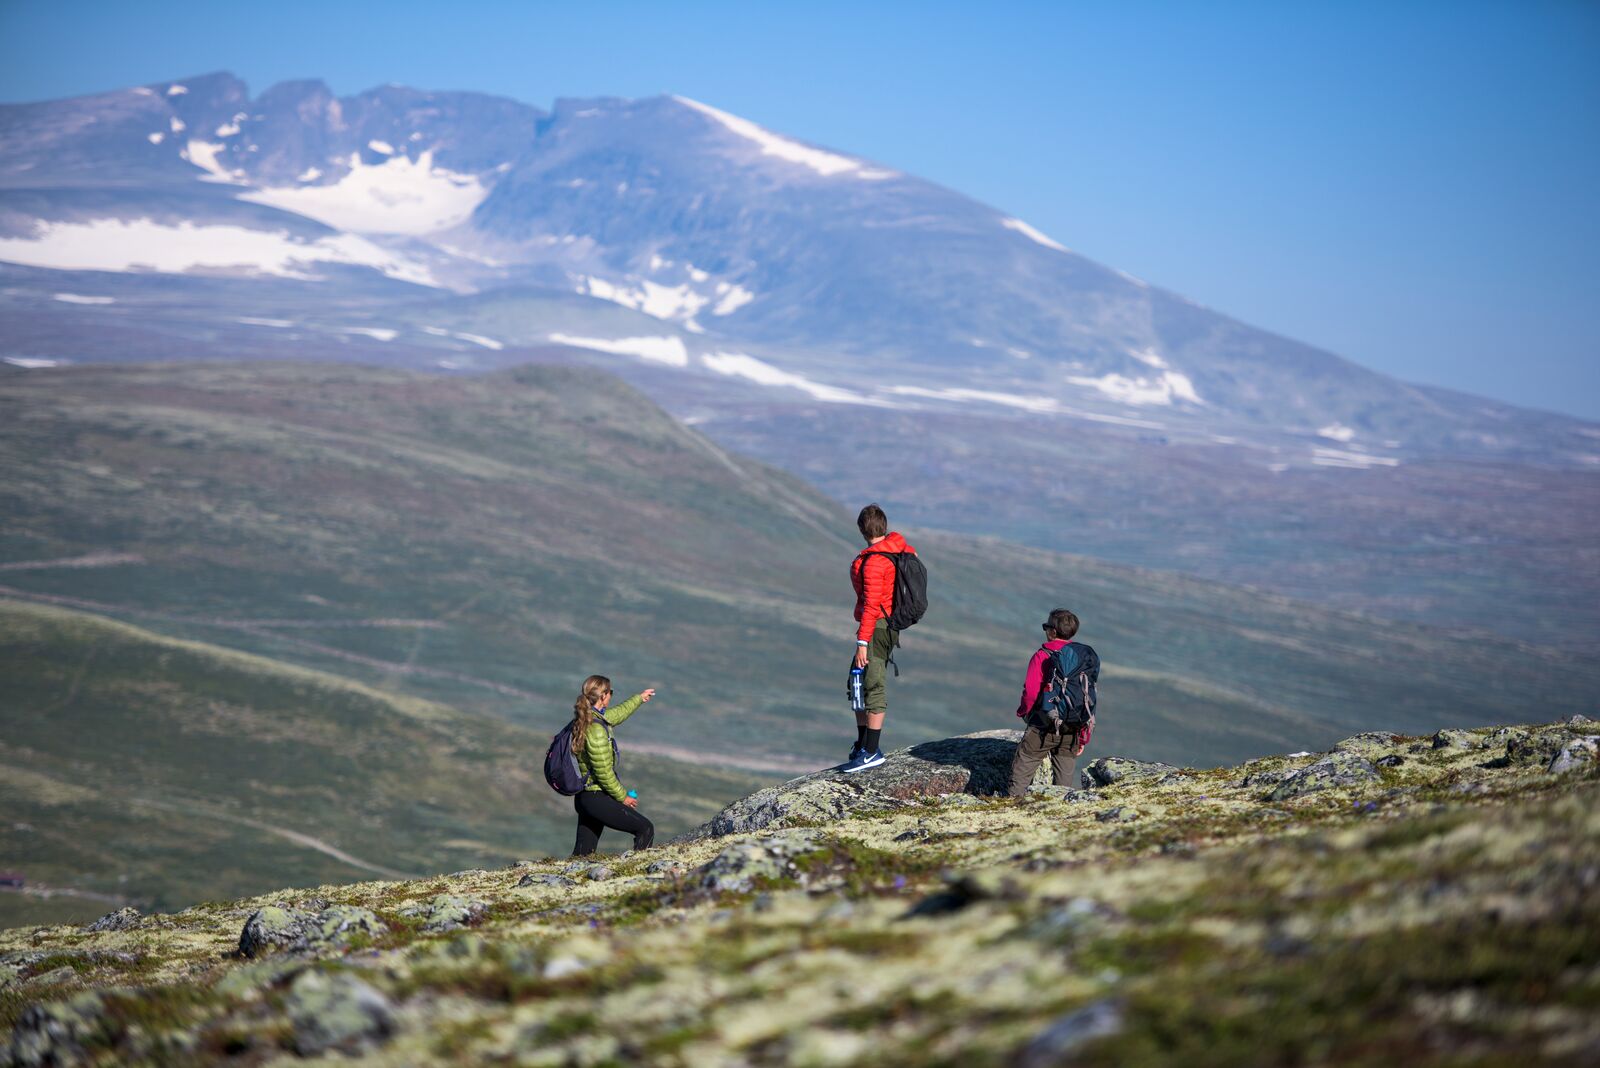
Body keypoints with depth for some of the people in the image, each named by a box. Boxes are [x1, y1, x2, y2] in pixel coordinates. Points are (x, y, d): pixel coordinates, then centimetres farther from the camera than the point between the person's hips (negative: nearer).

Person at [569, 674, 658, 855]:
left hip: (583, 798, 9)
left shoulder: (585, 719, 7)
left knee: (581, 854, 8)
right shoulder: (596, 730, -22)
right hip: (597, 799, -9)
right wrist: (622, 797, -7)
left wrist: (639, 698, 43)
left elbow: (616, 714, 28)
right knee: (646, 829, 0)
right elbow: (604, 772, -20)